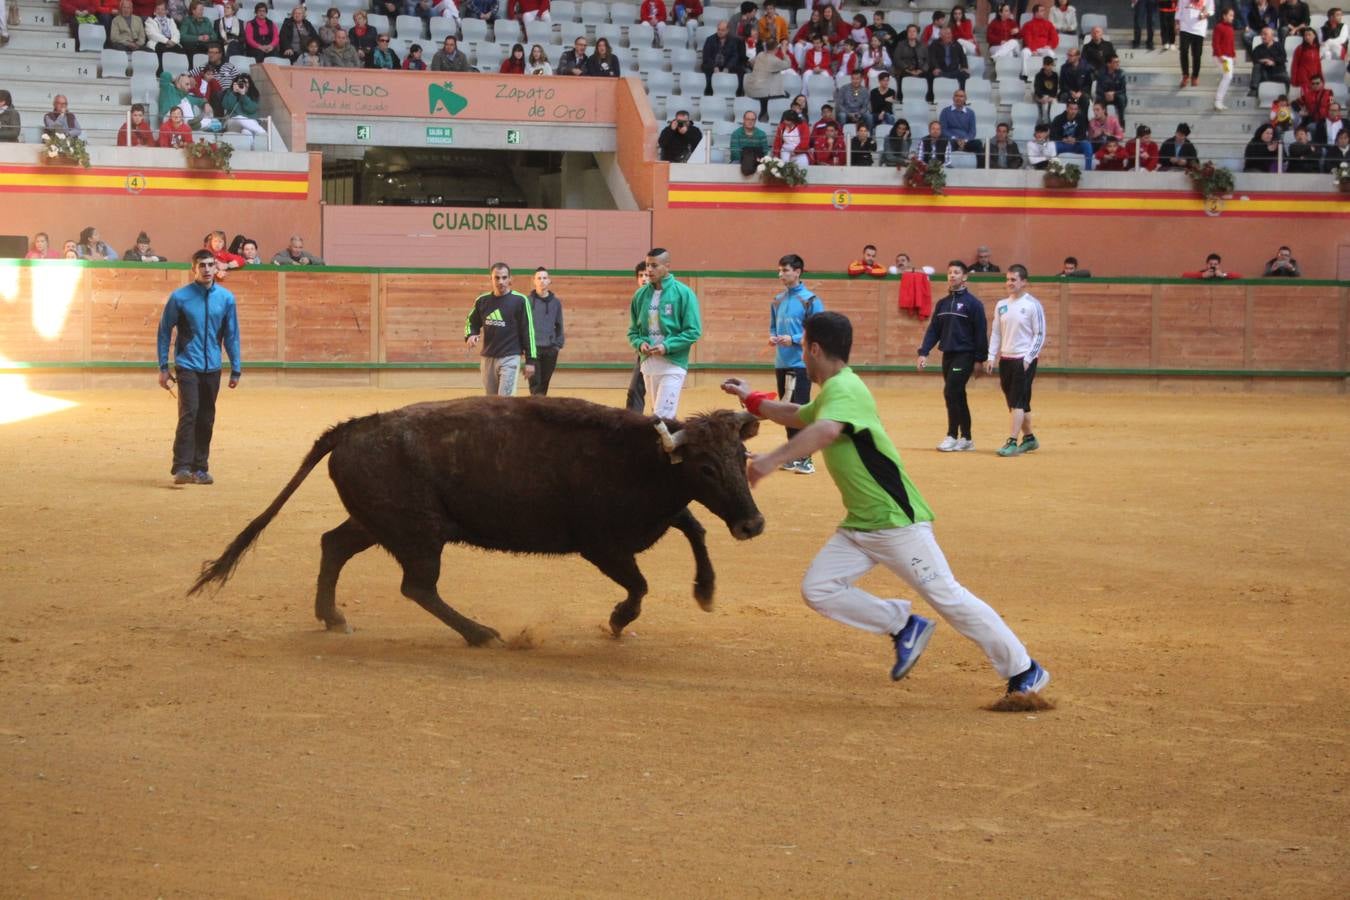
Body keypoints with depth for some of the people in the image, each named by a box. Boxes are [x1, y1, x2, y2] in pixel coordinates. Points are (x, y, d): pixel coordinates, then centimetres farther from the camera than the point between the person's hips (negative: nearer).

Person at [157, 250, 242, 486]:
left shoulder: (226, 298, 3)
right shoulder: (180, 297, -5)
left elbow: (231, 335, 9)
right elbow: (165, 331, 2)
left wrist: (236, 369, 8)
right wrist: (163, 367, 0)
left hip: (212, 368, 3)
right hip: (187, 366, -3)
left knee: (206, 420, 8)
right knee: (189, 413, -16)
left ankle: (200, 468, 17)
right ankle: (181, 468, -16)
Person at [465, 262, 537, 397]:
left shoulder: (519, 300, -6)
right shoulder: (482, 300, 5)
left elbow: (528, 330, -5)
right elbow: (471, 322, 20)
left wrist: (530, 360, -8)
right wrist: (470, 335, -4)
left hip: (510, 357, -5)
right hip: (488, 358, 5)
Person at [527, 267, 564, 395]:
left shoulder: (556, 302, 8)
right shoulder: (528, 301, -2)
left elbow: (559, 325, 13)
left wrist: (558, 344, 5)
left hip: (550, 349, 3)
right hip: (533, 348, -3)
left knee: (544, 382, 9)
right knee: (535, 382, -8)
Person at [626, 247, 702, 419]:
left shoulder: (683, 293, -7)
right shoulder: (641, 295, 6)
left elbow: (694, 331, -8)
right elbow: (633, 330, 14)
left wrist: (668, 346, -18)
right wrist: (640, 343, -8)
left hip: (673, 365, -6)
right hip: (648, 365, 6)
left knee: (663, 416, -14)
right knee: (656, 414, 13)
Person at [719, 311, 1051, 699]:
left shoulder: (843, 388, -16)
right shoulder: (833, 392, 16)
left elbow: (826, 431, -38)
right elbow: (796, 416, 38)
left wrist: (773, 459, -42)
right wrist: (751, 399, 39)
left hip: (897, 521, -10)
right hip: (859, 526, 10)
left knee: (948, 597, -6)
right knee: (817, 589, 0)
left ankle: (1024, 671, 3)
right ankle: (903, 627, 10)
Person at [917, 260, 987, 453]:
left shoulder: (972, 303, -7)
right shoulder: (942, 303, 12)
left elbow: (981, 332, -8)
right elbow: (933, 330, 12)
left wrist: (979, 359, -9)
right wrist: (923, 352, 2)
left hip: (965, 355, -6)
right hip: (947, 355, 6)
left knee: (951, 392, -14)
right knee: (957, 396, 9)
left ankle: (953, 436, -6)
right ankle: (966, 439, 15)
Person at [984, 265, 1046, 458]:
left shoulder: (1033, 305, -7)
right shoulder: (1001, 305, 10)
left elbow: (1040, 335, -7)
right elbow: (996, 333, 14)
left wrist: (1028, 359, -14)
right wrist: (991, 357, 5)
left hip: (1024, 360, -6)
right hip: (1005, 359, 6)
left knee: (1017, 402, -12)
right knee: (1016, 402, 12)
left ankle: (1012, 443, -16)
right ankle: (1029, 438, 25)